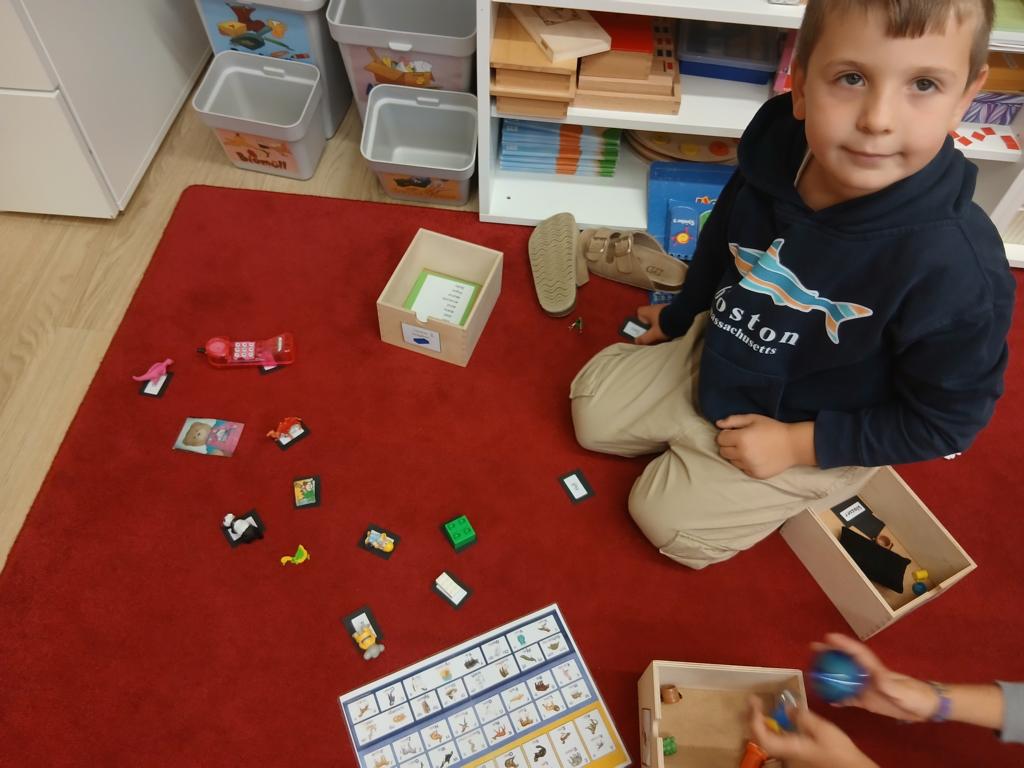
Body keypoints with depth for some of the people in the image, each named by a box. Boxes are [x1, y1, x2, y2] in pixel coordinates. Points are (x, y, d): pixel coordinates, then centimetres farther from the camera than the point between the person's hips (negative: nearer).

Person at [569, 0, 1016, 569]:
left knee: (667, 518, -3)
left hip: (816, 436, -5)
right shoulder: (771, 158, -21)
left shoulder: (956, 268, -37)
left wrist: (797, 444, -22)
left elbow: (947, 419, -21)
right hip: (717, 359, 5)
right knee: (593, 407, 11)